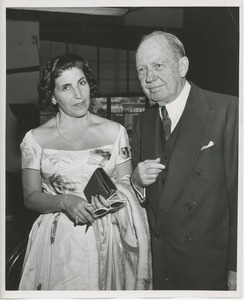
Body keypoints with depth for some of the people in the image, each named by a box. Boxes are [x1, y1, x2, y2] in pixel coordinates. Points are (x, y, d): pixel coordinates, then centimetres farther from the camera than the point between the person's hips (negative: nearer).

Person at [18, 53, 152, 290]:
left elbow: (126, 182, 5)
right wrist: (64, 201, -20)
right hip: (58, 242, -1)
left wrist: (115, 194, -18)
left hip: (108, 240, 1)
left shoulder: (115, 132, 1)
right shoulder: (35, 139, -1)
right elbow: (31, 198, -2)